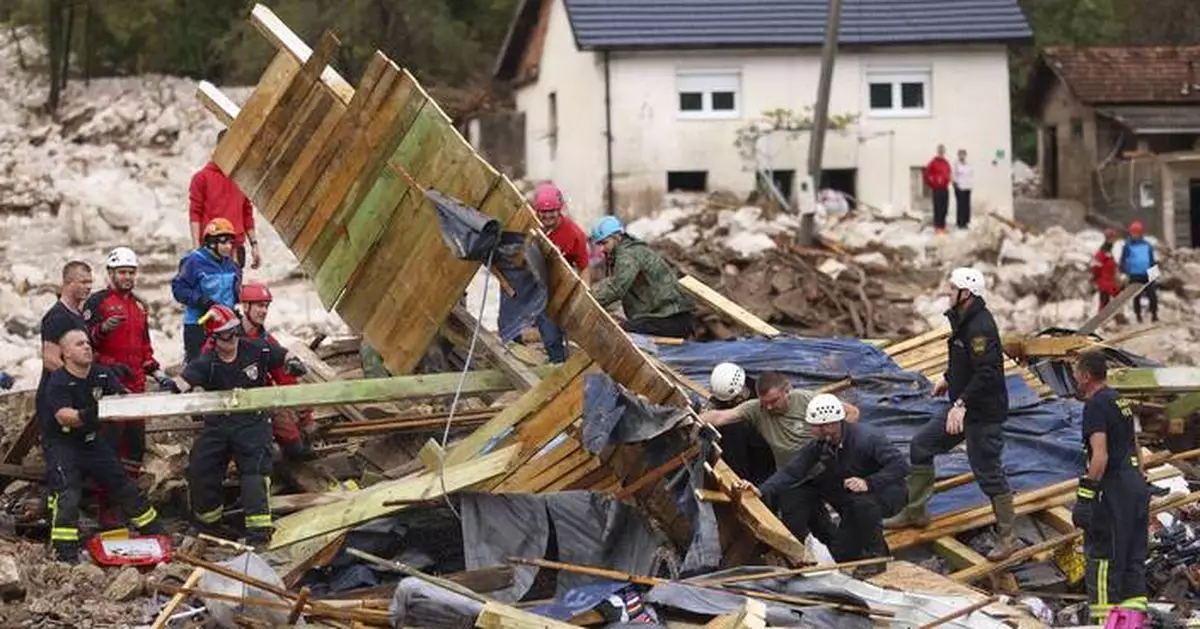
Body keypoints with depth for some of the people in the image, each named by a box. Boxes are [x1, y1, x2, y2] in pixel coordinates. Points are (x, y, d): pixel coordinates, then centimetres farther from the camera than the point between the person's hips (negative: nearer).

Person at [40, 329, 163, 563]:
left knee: (122, 485, 14)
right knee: (67, 496, -21)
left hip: (91, 440, 7)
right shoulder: (58, 382, -21)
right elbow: (63, 416, -36)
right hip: (61, 444, -7)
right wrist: (83, 416, -58)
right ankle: (65, 554, -21)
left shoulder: (102, 375, -1)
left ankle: (154, 532, 27)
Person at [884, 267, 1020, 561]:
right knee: (921, 445, 15)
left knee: (988, 472, -3)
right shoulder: (963, 320, 7)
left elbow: (986, 373, -31)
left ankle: (1008, 537, 8)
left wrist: (962, 404, -35)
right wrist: (948, 379, 29)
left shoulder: (980, 327, -25)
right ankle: (915, 512, 26)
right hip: (964, 408, 11)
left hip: (984, 413, -11)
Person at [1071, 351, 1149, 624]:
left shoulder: (1096, 405, -12)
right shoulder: (1122, 401, 17)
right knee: (1133, 557, 11)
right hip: (1136, 484, 9)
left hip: (1114, 488, -9)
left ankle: (1104, 618, -5)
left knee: (1102, 555, -4)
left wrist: (1086, 495, -22)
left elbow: (1100, 456, -21)